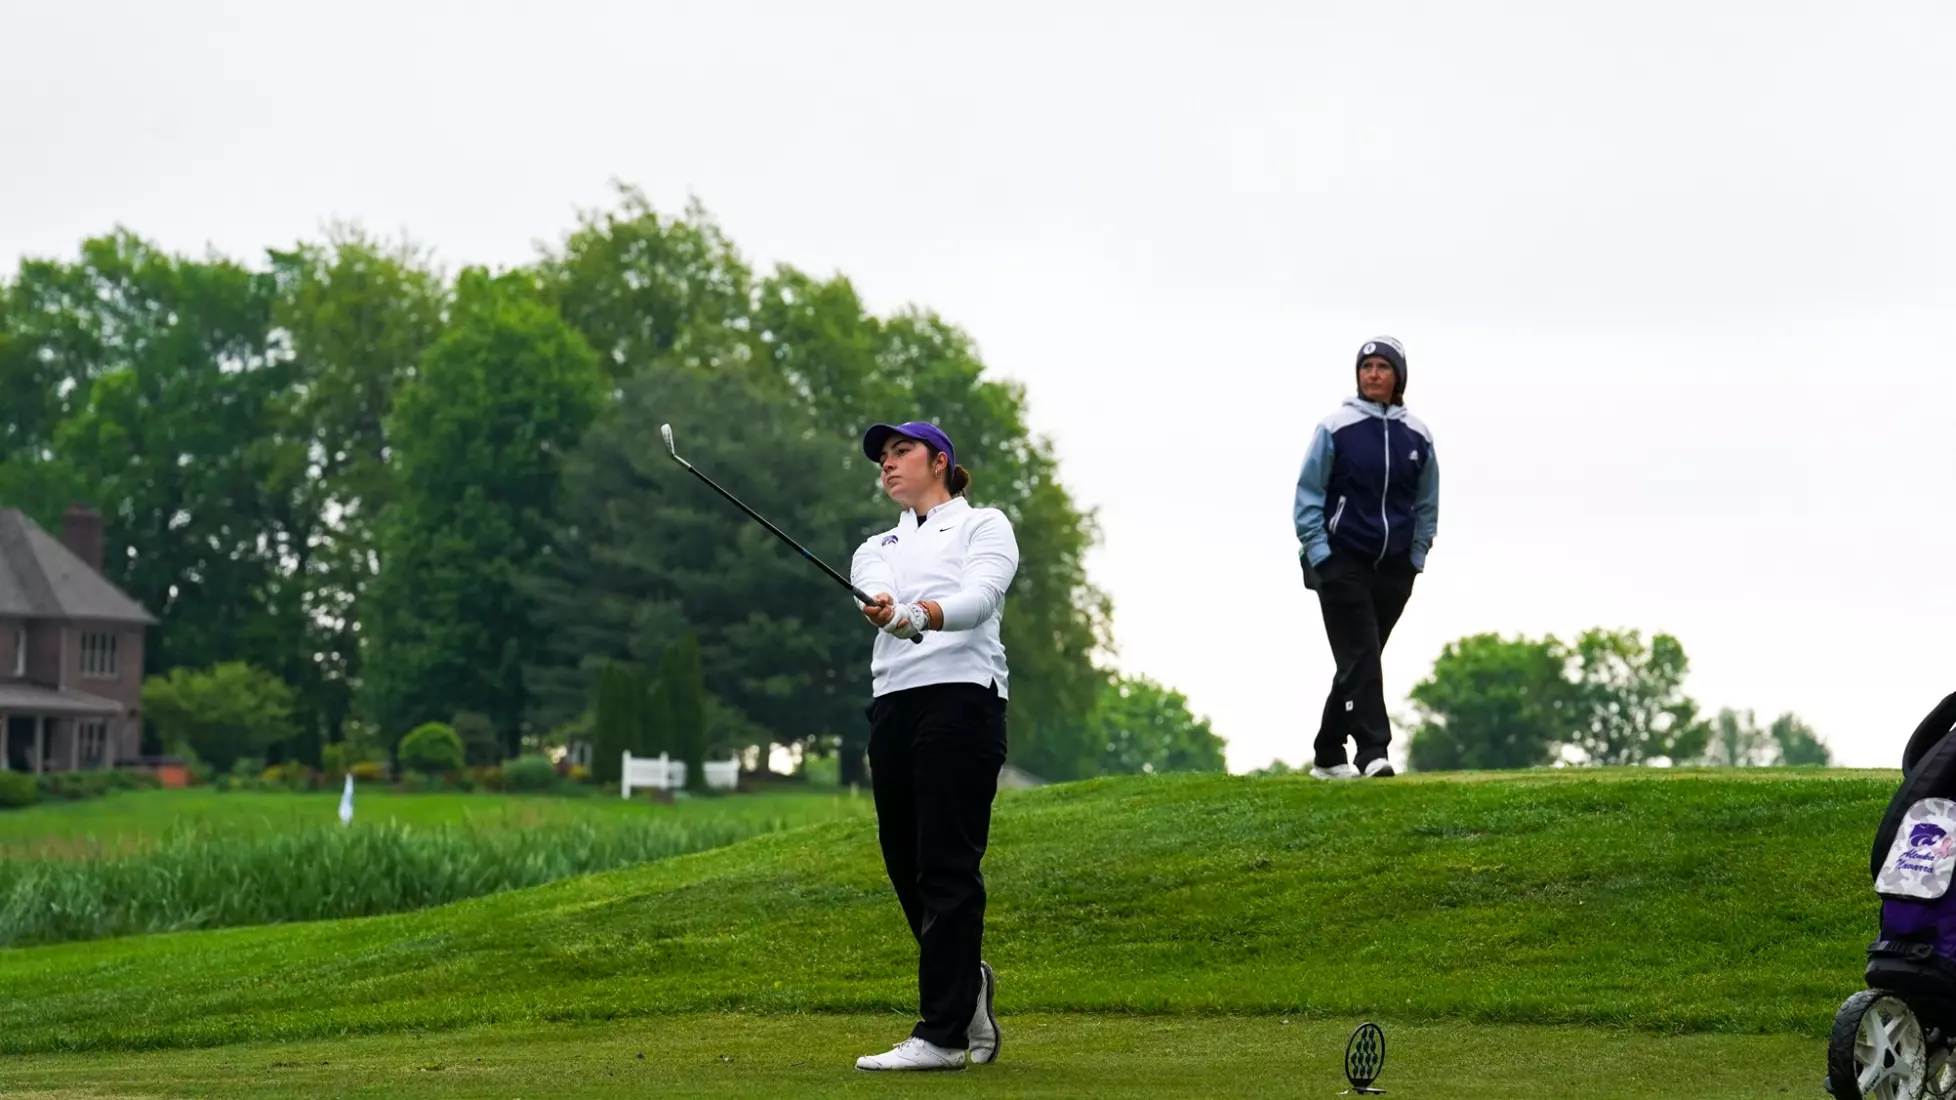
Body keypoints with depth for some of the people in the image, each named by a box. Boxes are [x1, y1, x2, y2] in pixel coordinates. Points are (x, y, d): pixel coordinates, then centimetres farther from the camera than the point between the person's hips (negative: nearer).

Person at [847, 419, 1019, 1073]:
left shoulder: (984, 527, 10)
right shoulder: (876, 549, 24)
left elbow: (980, 597, -11)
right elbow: (875, 593, -1)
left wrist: (922, 612, -32)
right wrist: (889, 612, -27)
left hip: (962, 693, -6)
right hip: (893, 700, 6)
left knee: (947, 865, -11)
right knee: (905, 862, 4)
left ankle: (941, 1034, -12)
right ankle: (967, 983, 28)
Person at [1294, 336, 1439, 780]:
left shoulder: (1417, 436, 6)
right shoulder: (1335, 428, -3)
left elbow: (1426, 504, 15)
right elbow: (1308, 494, 0)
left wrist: (1416, 558, 9)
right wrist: (1318, 552, -7)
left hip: (1394, 568, 4)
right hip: (1341, 561, -4)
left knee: (1361, 660, 8)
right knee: (1360, 655, -12)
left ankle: (1328, 753, 18)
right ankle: (1373, 751, -17)